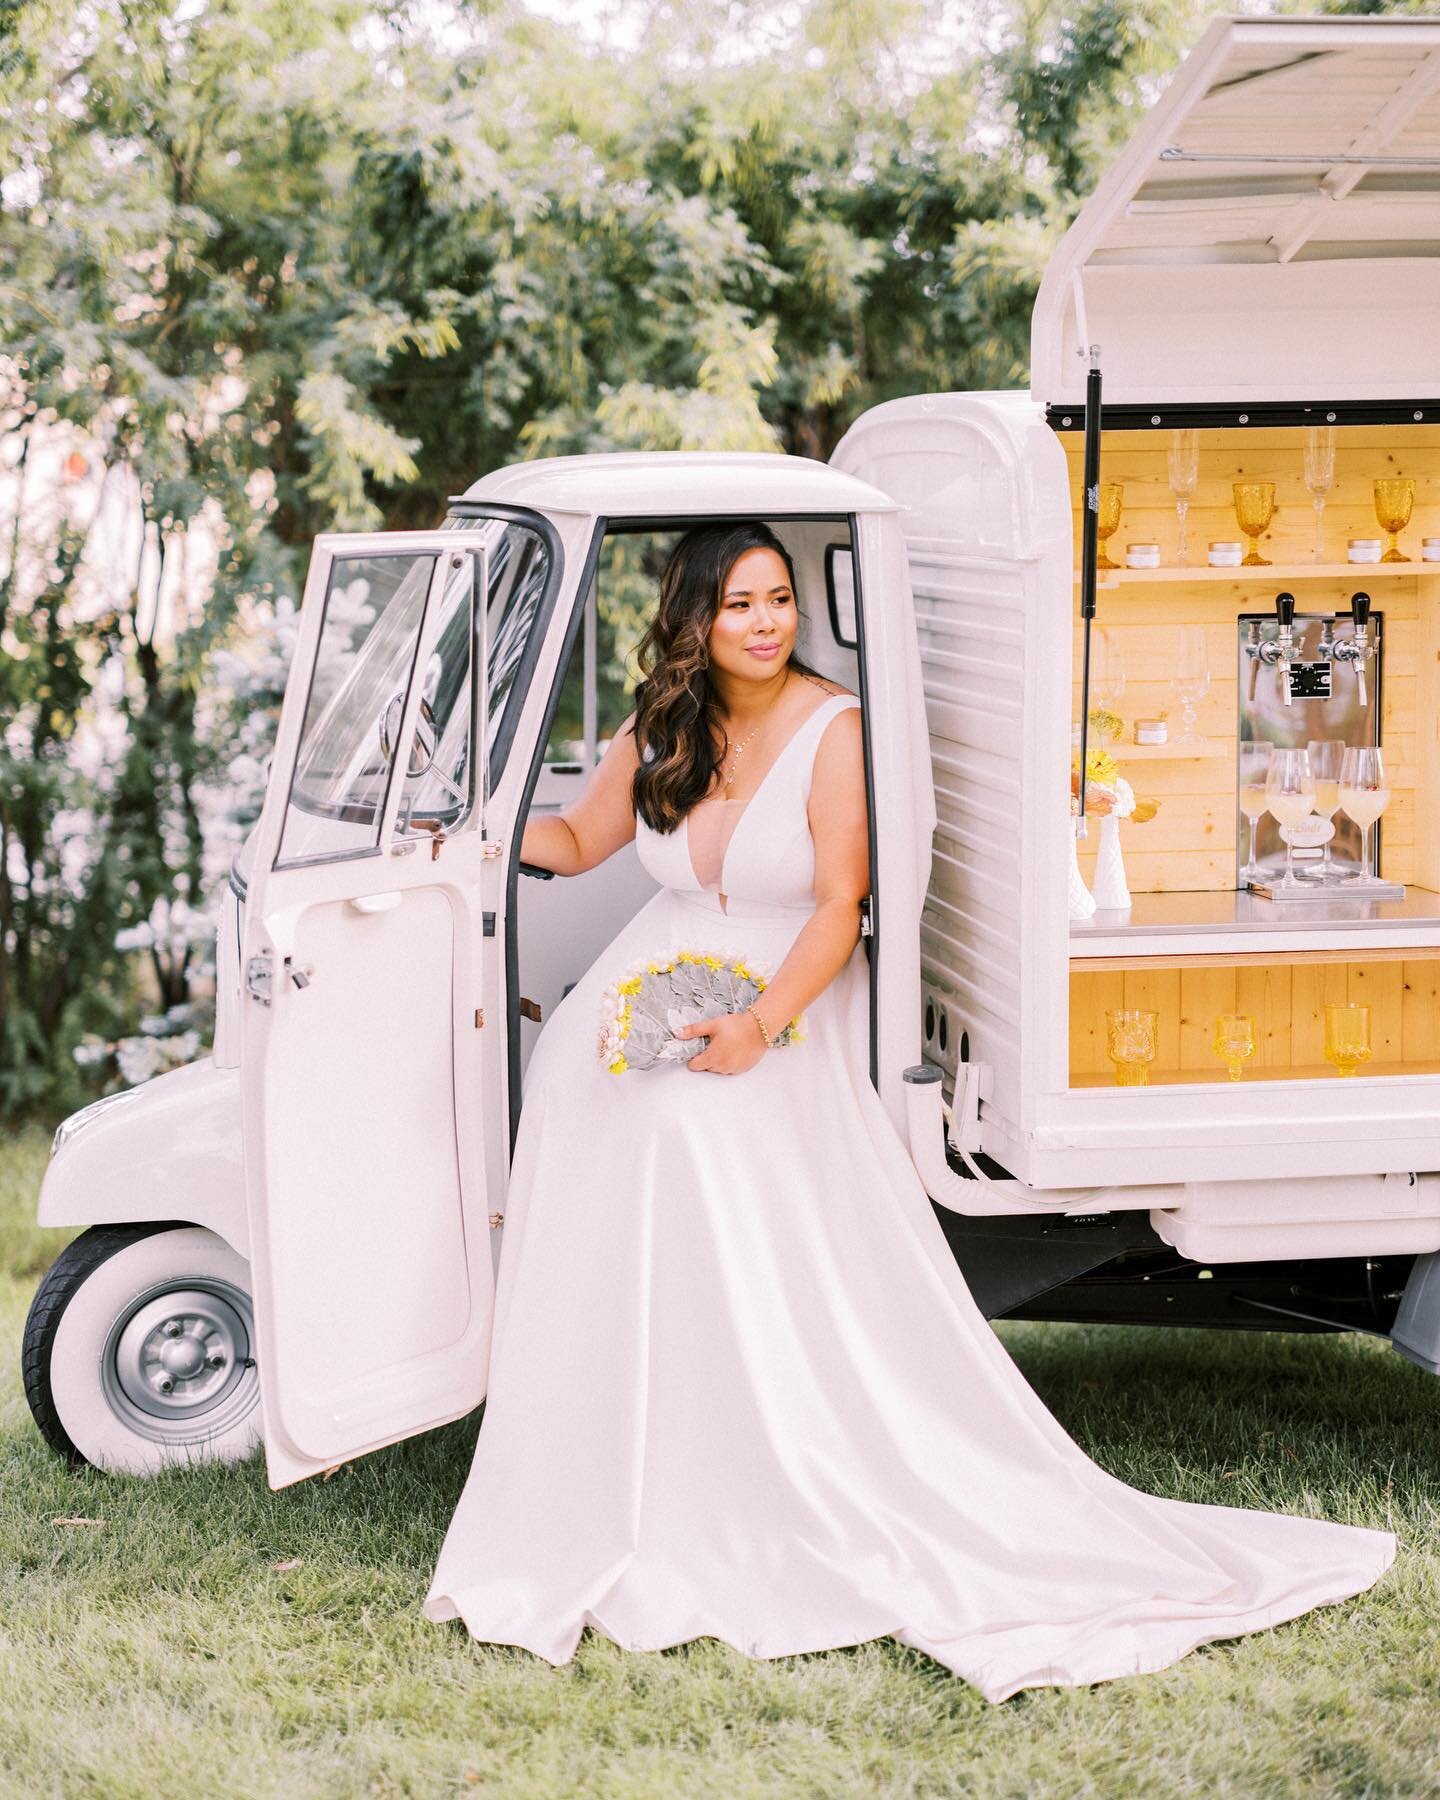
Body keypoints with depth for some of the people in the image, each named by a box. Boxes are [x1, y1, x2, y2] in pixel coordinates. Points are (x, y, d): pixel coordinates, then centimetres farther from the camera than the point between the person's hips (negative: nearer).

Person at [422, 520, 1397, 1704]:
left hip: (785, 1035, -4)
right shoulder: (659, 733, 5)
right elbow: (581, 837, 20)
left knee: (800, 1286, -16)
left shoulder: (835, 731, -10)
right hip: (647, 1016, 5)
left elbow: (839, 907, -13)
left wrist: (763, 1026, -26)